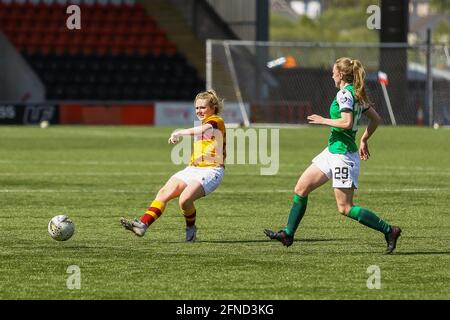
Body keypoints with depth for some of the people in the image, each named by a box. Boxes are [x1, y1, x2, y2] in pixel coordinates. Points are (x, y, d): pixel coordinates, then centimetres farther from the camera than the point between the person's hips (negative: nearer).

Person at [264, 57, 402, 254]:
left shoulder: (344, 94, -16)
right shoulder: (357, 94, 12)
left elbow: (347, 122, -27)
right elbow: (376, 119, 17)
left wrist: (323, 120, -14)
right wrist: (363, 141, 22)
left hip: (342, 154, -10)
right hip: (332, 151, 10)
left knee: (345, 208, -7)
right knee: (301, 188, 11)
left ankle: (388, 231, -4)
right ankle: (288, 234, 16)